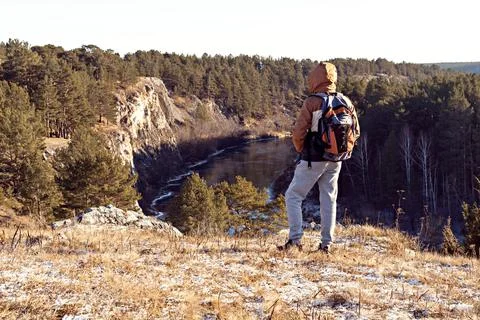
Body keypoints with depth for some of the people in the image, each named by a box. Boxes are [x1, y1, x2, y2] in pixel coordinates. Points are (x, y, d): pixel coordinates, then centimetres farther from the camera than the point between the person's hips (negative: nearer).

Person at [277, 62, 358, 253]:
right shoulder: (346, 102, 4)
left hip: (313, 160, -5)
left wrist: (301, 150, 4)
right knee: (329, 200, 12)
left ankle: (295, 239, -3)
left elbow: (298, 132, -14)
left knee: (293, 196, 4)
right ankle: (326, 243, 12)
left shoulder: (312, 102, -13)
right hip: (335, 160, 5)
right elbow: (355, 131, 10)